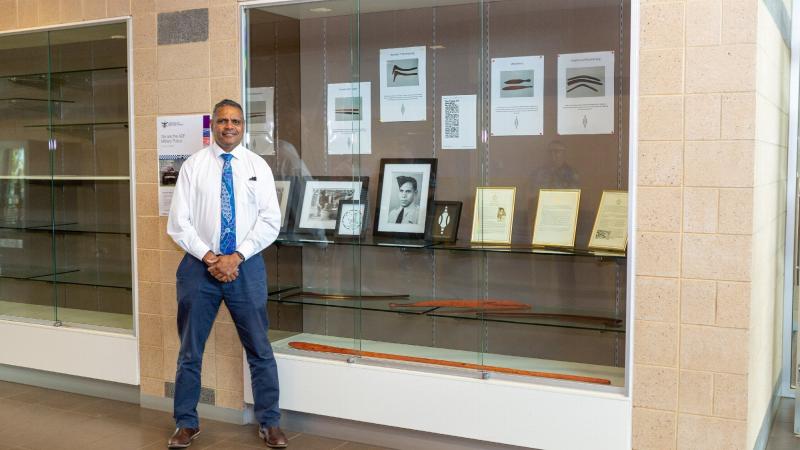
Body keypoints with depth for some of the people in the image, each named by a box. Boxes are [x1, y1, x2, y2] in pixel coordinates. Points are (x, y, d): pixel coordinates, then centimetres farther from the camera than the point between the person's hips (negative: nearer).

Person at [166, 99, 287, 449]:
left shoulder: (258, 166, 2)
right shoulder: (193, 166, 1)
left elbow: (270, 221, -4)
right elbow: (178, 223, -3)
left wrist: (236, 257, -13)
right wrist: (210, 259, -12)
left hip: (247, 266, 0)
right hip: (199, 265, 0)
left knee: (259, 349, 6)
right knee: (190, 350, 9)